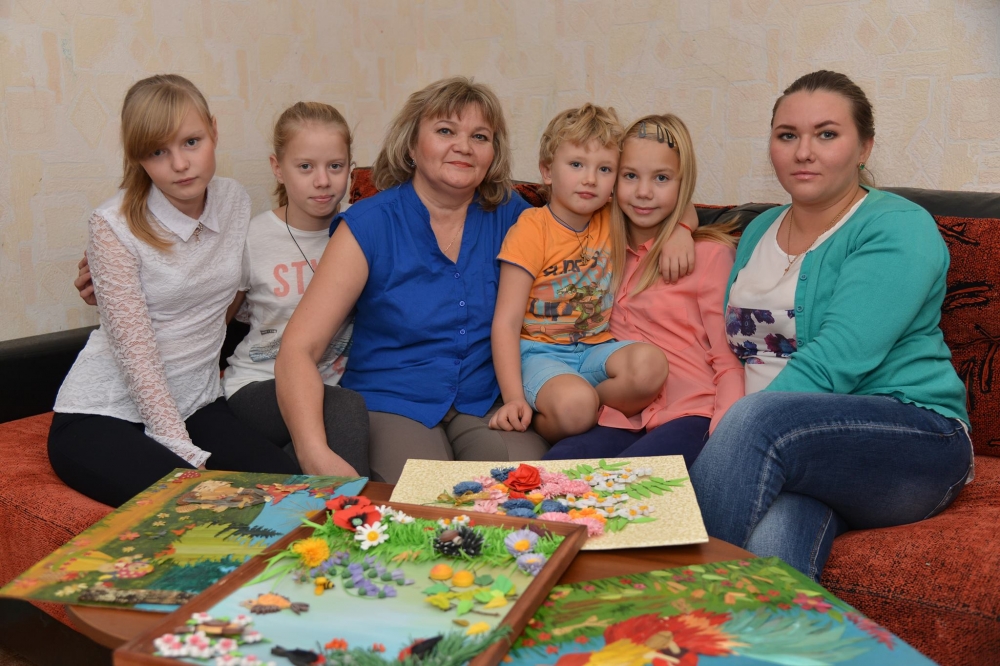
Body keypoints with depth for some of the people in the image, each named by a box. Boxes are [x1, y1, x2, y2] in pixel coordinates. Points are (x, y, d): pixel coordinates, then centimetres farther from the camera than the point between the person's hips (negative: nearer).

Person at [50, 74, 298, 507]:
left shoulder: (235, 202, 2)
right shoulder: (114, 227, -14)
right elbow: (136, 353, -17)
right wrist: (188, 457, -19)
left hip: (195, 406, 5)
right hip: (97, 420, -4)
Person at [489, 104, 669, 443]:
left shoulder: (611, 221, 8)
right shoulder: (532, 229, -8)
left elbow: (677, 209, 25)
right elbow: (506, 323, -12)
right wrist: (514, 399, -22)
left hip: (596, 349, 5)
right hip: (539, 351, -5)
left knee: (650, 364, -28)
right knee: (574, 404, -37)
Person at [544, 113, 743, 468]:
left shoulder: (709, 253, 4)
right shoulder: (607, 252, 19)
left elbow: (729, 362, 0)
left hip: (689, 415, -3)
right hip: (621, 419, 4)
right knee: (555, 464, -28)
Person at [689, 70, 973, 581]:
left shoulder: (898, 228, -5)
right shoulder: (759, 231, 17)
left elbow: (834, 361, -18)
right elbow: (734, 348, 17)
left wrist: (735, 435, -25)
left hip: (908, 439, -3)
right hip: (783, 447, 4)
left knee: (759, 419, -35)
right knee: (770, 555, -34)